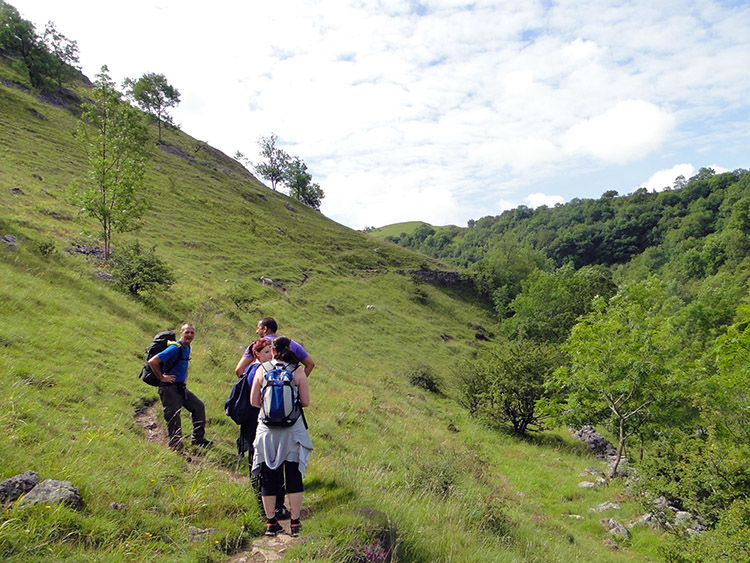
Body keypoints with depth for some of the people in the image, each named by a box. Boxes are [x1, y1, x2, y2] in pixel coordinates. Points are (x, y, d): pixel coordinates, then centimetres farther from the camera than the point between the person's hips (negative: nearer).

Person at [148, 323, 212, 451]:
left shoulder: (187, 348, 9)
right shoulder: (175, 348, -20)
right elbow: (152, 361, -27)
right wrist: (162, 377, -18)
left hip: (181, 387, 9)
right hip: (169, 388, -9)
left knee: (199, 406, 7)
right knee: (173, 417, -7)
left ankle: (198, 439, 16)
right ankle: (176, 448, 0)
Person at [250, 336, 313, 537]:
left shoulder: (262, 370, -1)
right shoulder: (298, 371, -5)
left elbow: (254, 401, 2)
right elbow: (306, 402, -4)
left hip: (267, 430, 1)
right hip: (293, 429, -1)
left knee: (269, 475, 11)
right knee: (294, 475, 9)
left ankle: (271, 523, 19)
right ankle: (295, 523, 13)